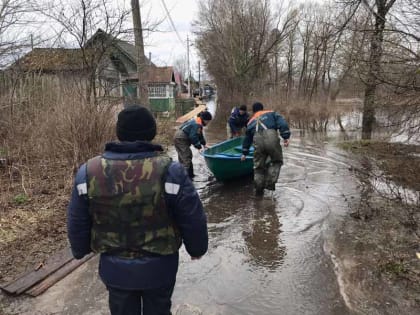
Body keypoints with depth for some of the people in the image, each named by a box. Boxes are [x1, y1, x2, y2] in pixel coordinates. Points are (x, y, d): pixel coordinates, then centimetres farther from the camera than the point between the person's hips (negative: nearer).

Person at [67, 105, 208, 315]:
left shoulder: (89, 171, -12)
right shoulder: (169, 171, -22)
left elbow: (76, 222, 0)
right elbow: (193, 219, -13)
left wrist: (80, 250, 18)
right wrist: (196, 248, 6)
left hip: (114, 268, 3)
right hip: (158, 267, -2)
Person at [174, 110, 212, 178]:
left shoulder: (197, 122, 13)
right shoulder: (196, 124, -20)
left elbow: (200, 135, 20)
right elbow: (193, 137, -23)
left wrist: (204, 144, 16)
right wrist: (199, 147, -18)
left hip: (179, 138, 11)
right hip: (181, 139, -11)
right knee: (186, 157, -11)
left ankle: (190, 174, 26)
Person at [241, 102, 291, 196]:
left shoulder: (251, 122, 32)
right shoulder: (271, 113, 24)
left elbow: (247, 139, 39)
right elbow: (282, 124, 6)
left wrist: (244, 153, 49)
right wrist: (286, 137, 2)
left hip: (258, 141, 2)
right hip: (271, 138, -2)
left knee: (258, 166, 16)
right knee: (276, 161, 18)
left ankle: (258, 188, 16)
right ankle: (270, 182, 5)